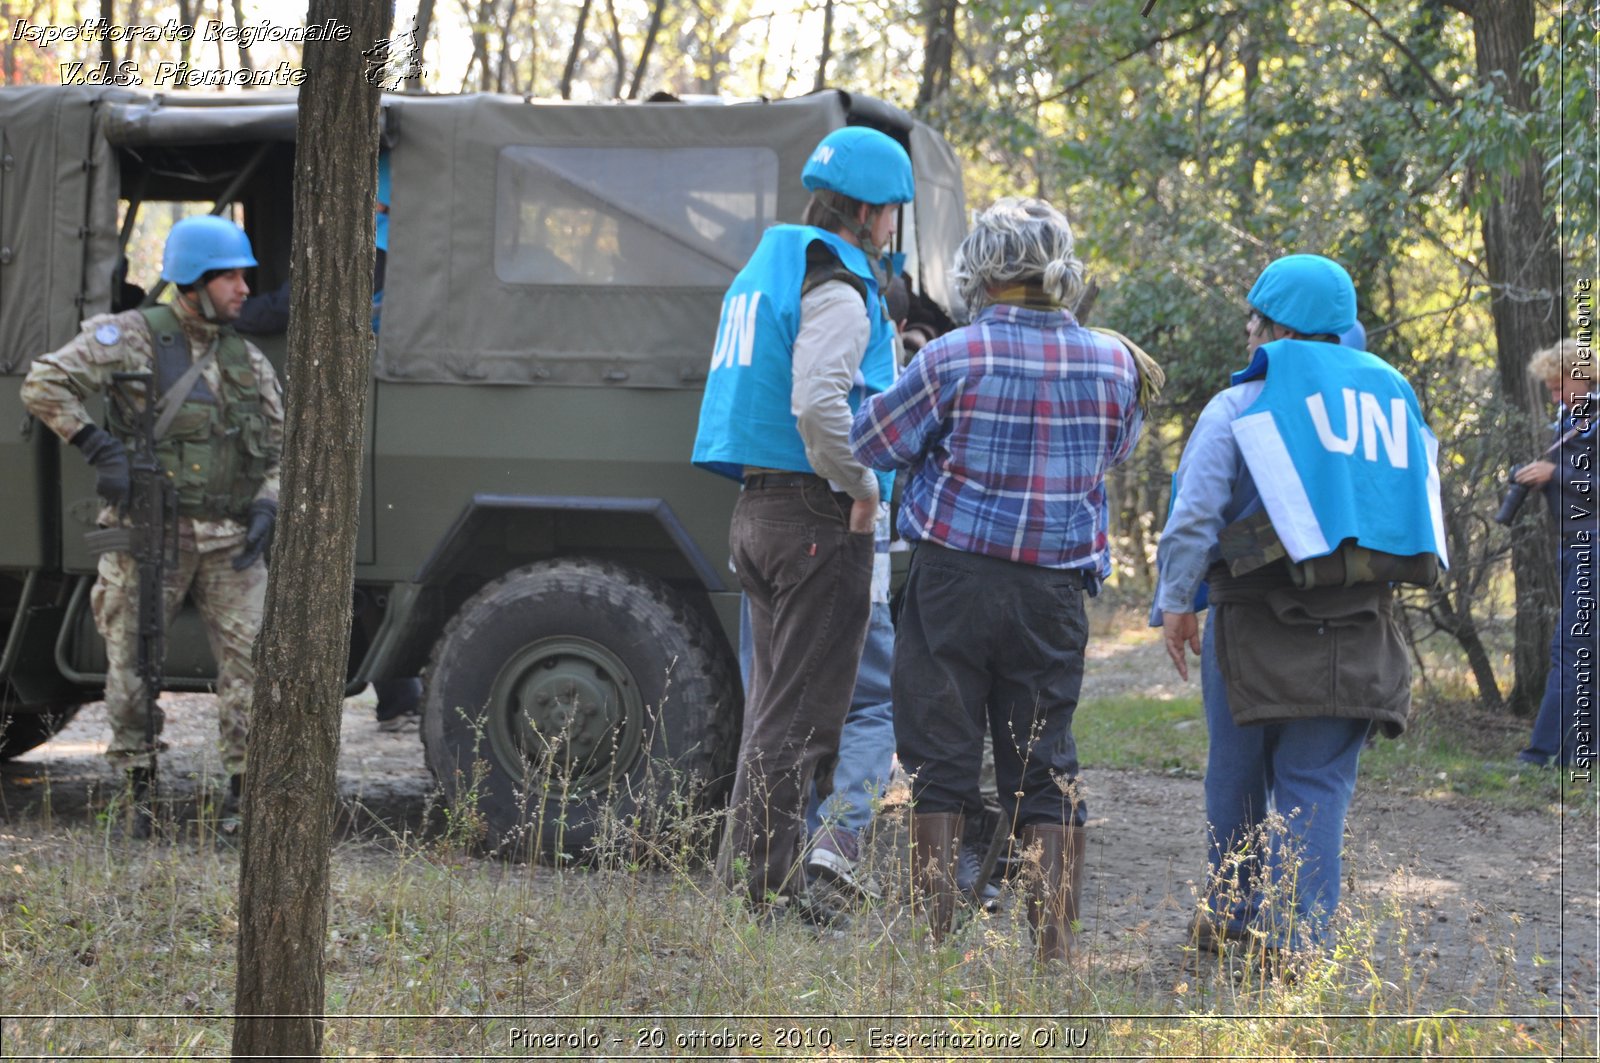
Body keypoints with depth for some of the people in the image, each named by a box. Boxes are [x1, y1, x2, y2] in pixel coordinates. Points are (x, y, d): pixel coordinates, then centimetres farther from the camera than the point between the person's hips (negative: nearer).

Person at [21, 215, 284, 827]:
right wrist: (99, 448, -15)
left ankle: (246, 791, 0)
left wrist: (266, 507, -1)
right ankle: (139, 788, 15)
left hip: (230, 541, 3)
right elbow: (43, 385, -8)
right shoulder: (131, 336, -2)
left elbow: (282, 448, 17)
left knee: (251, 659, -6)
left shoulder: (247, 361, 13)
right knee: (132, 667, 2)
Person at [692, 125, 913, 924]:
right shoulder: (837, 288, -13)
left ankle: (746, 871, 20)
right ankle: (762, 881, -4)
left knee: (775, 699, 16)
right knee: (801, 710, -5)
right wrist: (861, 487, -14)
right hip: (818, 514, -10)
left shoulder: (766, 270, 18)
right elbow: (818, 403, -26)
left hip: (757, 504, 10)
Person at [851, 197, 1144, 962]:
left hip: (954, 580, -3)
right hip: (1054, 590, 3)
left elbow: (871, 442, -1)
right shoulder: (1112, 363, 1)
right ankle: (1054, 934, 6)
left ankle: (936, 928, 6)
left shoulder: (954, 359, -11)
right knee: (1046, 763, 9)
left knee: (941, 756, 5)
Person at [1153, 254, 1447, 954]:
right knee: (1317, 786, 4)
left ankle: (1229, 915, 26)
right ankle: (1295, 935, -6)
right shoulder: (1393, 398, 11)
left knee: (1238, 773, 14)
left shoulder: (1242, 405, -3)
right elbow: (1420, 505, 16)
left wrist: (1175, 603, 0)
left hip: (1257, 625, -3)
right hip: (1361, 629, 3)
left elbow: (1195, 515, -6)